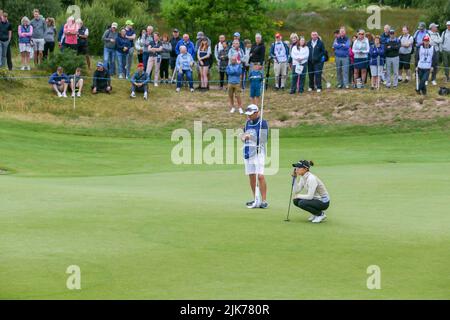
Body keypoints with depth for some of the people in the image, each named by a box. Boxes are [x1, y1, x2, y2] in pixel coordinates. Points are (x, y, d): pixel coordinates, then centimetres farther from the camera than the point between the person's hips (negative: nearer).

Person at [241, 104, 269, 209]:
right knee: (251, 177, 6)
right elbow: (244, 136, 21)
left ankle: (264, 200, -13)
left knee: (260, 176, -14)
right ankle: (255, 200, 13)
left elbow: (263, 139, -12)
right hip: (248, 152, 7)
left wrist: (250, 136, -18)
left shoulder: (263, 123, -6)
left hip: (258, 152, -6)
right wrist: (243, 136, -2)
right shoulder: (248, 123, 14)